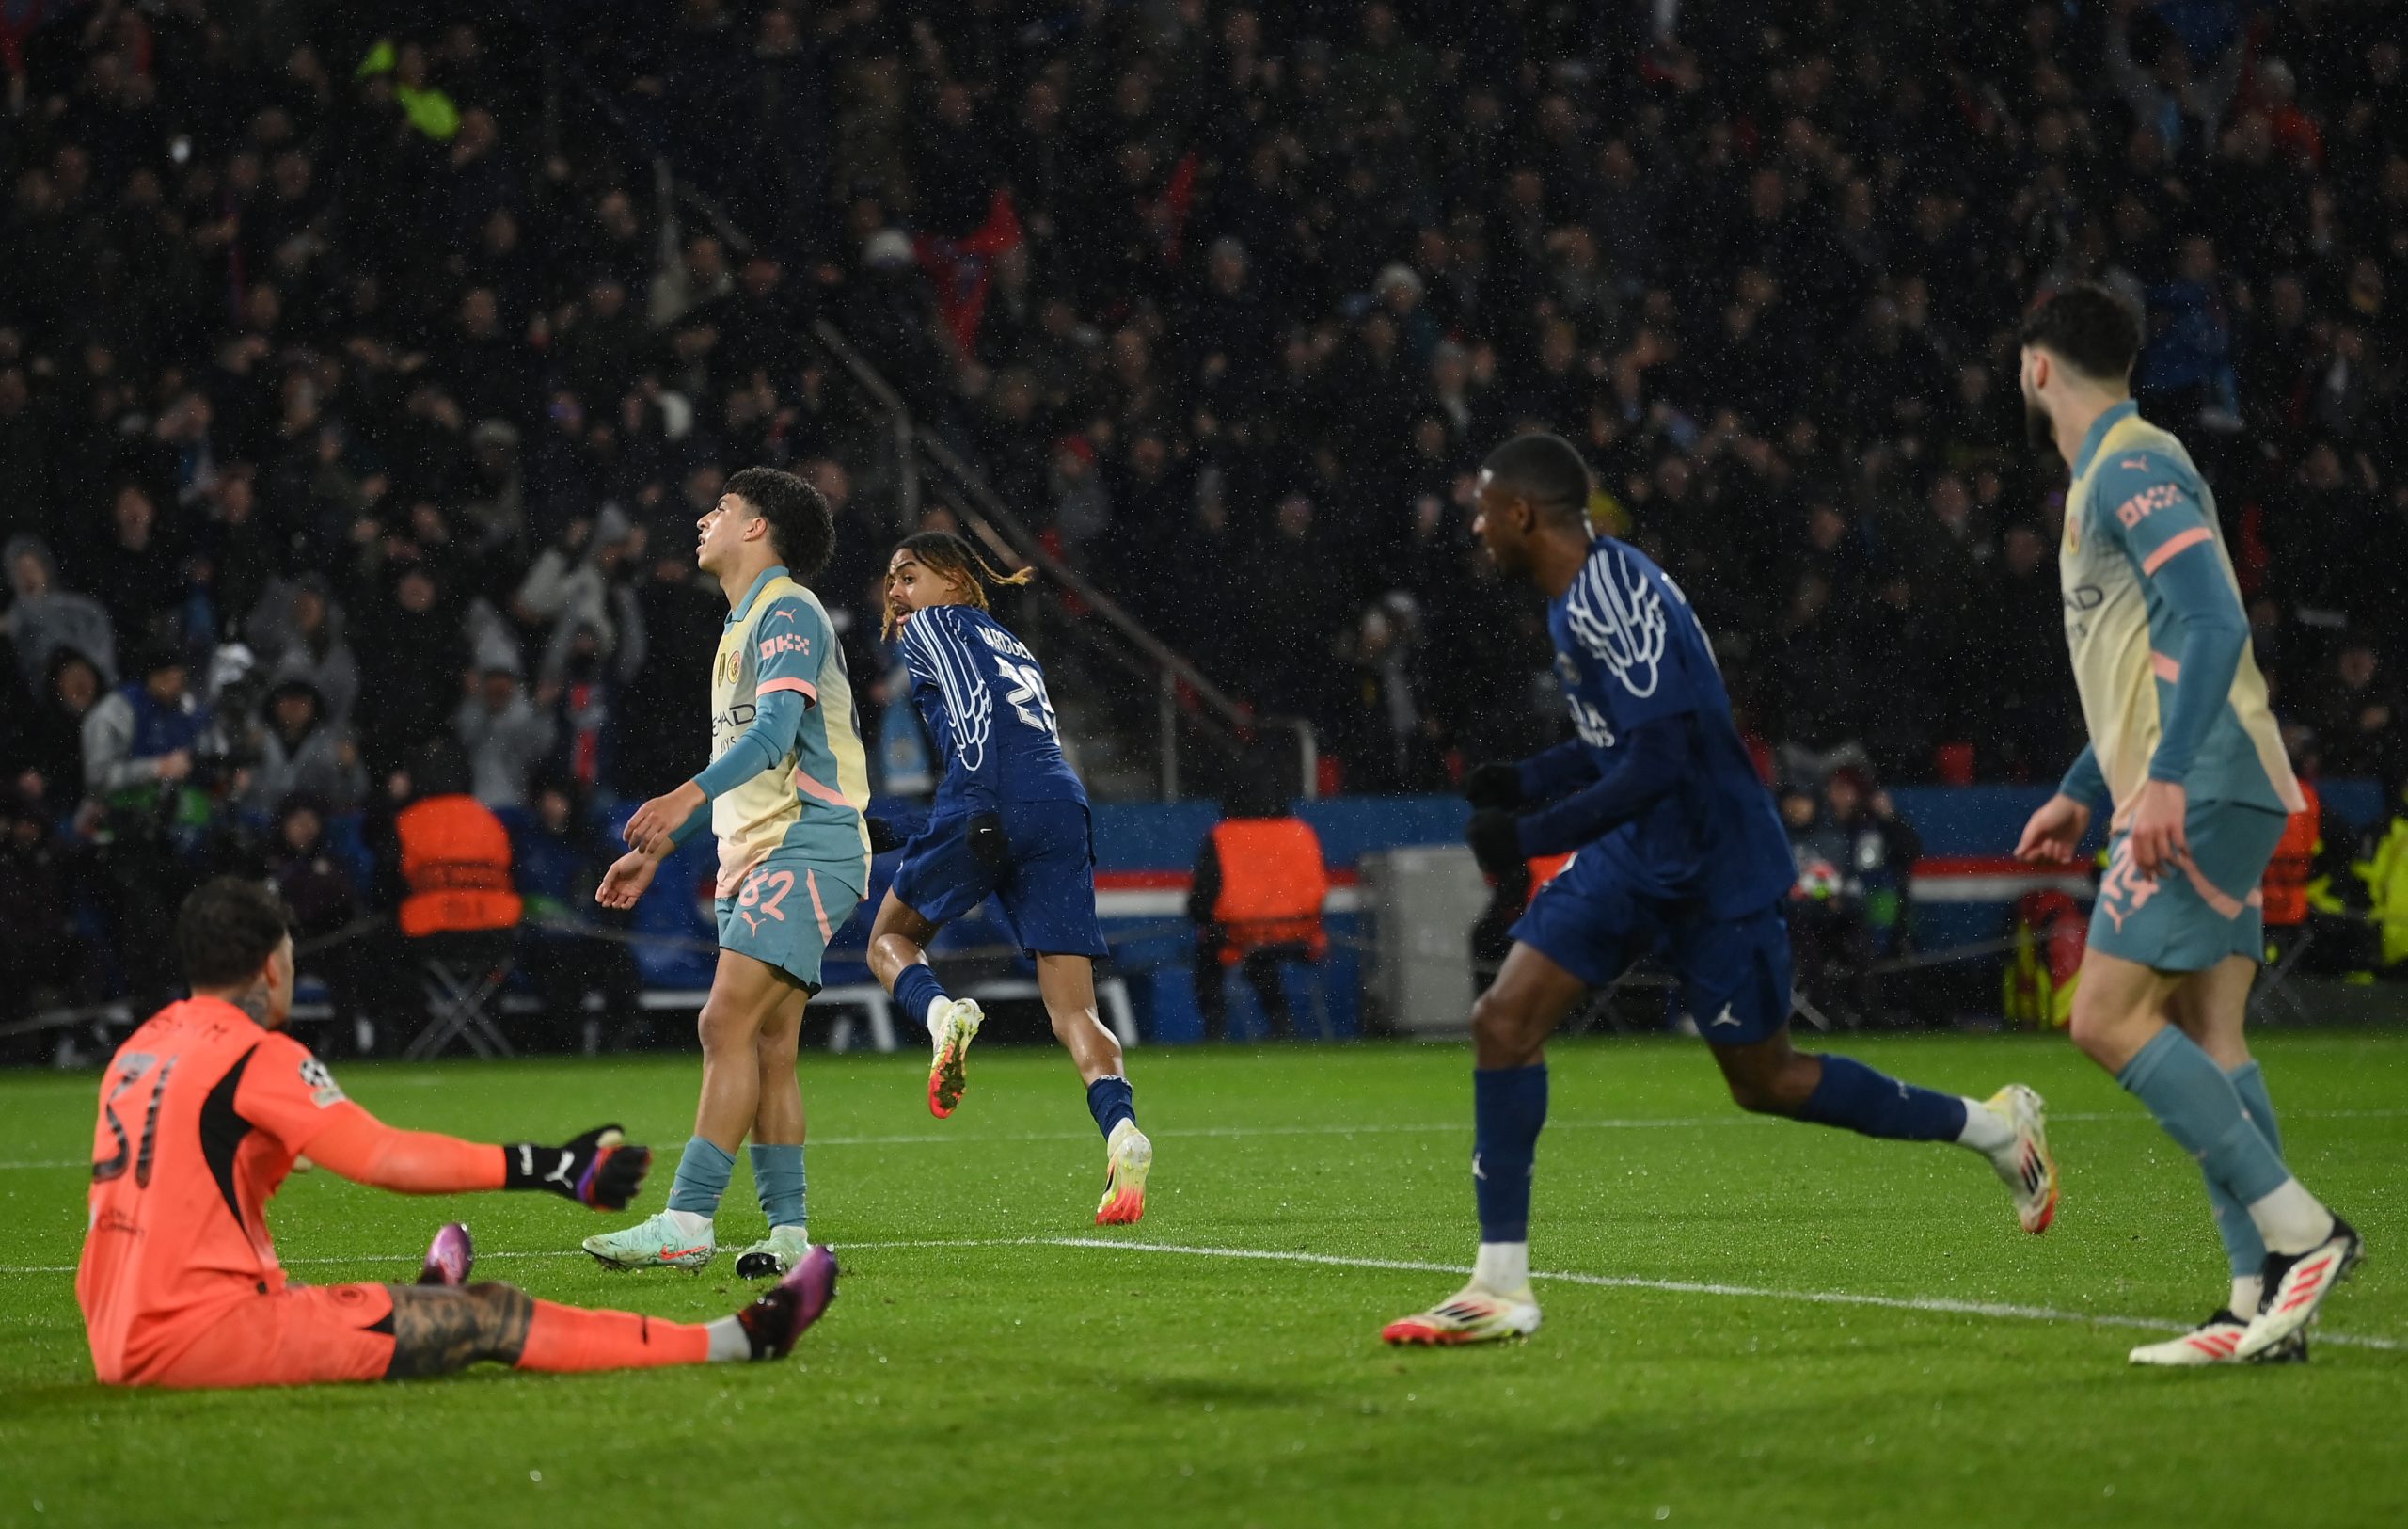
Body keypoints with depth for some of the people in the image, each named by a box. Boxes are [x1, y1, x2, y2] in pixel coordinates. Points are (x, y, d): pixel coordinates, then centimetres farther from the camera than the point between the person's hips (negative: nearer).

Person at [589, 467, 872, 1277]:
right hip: (754, 856, 10)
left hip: (806, 846, -10)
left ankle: (687, 1222, -23)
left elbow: (774, 732, -22)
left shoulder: (788, 611, -8)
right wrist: (657, 850, 29)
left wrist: (688, 797, -35)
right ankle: (787, 1232, 5)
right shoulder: (741, 626, 23)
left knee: (727, 1023, -18)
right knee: (767, 1046, 5)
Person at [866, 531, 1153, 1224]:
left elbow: (973, 706, -5)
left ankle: (942, 1012, -14)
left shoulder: (930, 626, 13)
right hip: (1063, 808, 5)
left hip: (990, 801, -5)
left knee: (890, 938, 19)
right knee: (1073, 1009, 0)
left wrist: (983, 809, -13)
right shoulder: (1012, 644, 34)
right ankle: (1120, 1128, -26)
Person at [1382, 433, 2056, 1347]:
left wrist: (1530, 835, -24)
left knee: (1762, 1080, 5)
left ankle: (1991, 1126, 25)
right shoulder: (1581, 594, 8)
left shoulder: (1611, 600, -23)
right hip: (1635, 861, 9)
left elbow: (1658, 762, -28)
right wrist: (1522, 785, 4)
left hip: (1714, 873, -9)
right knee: (1504, 1020, -5)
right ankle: (1501, 1287, -4)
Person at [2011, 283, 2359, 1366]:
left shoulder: (2132, 468, -10)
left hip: (2201, 791, -10)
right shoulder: (2107, 478, 22)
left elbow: (2212, 624, -21)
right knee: (2206, 1042, 5)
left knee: (2109, 1021, -14)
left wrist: (2164, 777, -27)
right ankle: (2264, 1302, 1)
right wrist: (2079, 794, 28)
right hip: (2191, 793, 10)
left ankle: (2299, 1229, -14)